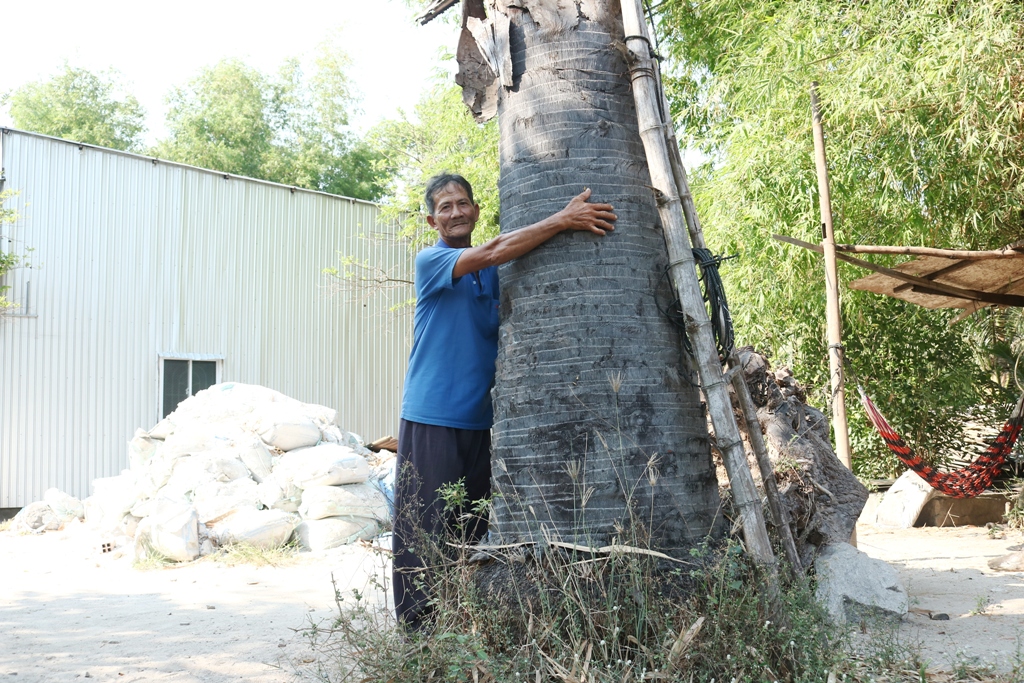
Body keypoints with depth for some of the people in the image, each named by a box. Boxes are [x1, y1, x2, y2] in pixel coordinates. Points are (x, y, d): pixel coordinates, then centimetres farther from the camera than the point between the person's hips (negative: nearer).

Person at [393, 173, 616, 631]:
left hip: (480, 420, 6)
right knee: (425, 529, -5)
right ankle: (417, 627, 0)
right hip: (432, 419, -6)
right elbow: (493, 252, -18)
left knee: (472, 530, 9)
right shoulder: (430, 261, -3)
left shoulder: (493, 272, 15)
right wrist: (563, 220, -23)